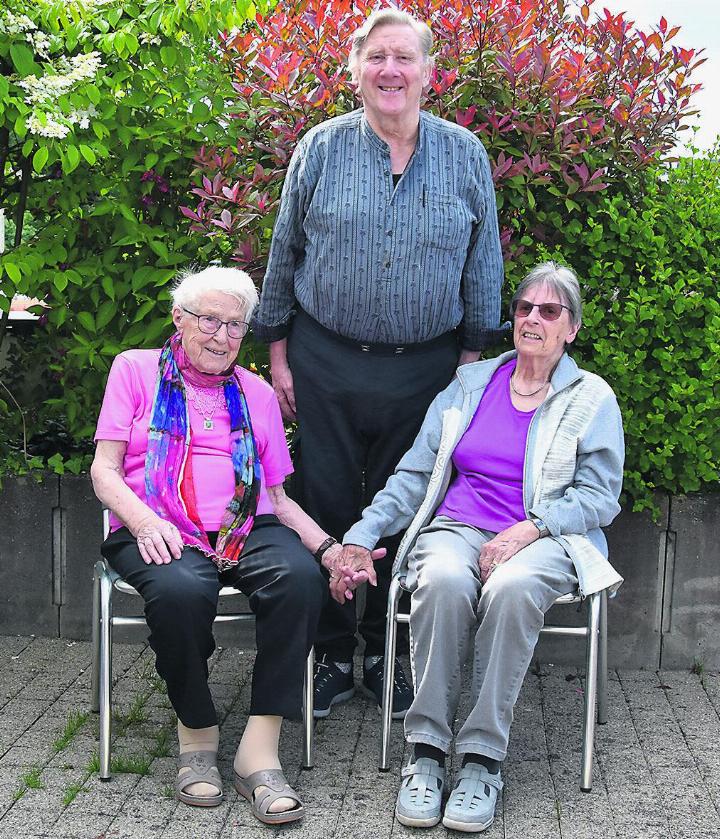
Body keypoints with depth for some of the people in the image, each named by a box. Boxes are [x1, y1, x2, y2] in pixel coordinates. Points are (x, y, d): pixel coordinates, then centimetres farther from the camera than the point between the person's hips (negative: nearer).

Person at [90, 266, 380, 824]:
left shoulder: (257, 393, 25)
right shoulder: (137, 370, 16)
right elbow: (104, 471, 6)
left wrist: (331, 548, 6)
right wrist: (144, 522, -15)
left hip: (249, 529, 3)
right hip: (162, 536, -3)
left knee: (301, 577, -32)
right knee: (180, 590, -38)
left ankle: (260, 748, -27)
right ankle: (197, 735, -13)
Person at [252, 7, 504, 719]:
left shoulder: (465, 156, 2)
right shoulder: (320, 148, 0)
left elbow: (483, 268, 7)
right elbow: (284, 255, 6)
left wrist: (470, 360, 5)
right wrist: (277, 353, 4)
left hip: (424, 369, 1)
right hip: (325, 364, 0)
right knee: (326, 507, 4)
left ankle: (384, 655, 25)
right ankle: (332, 655, 20)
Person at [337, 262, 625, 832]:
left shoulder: (592, 399, 12)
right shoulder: (470, 384, 19)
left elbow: (599, 496, 3)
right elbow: (414, 475, 17)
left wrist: (530, 529, -14)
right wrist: (362, 537, 4)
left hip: (544, 540, -2)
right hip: (456, 527, 2)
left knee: (511, 588, -38)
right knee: (444, 581, -35)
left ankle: (483, 759, -29)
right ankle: (426, 750, -26)